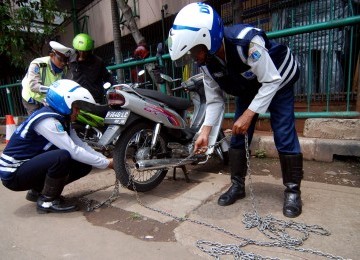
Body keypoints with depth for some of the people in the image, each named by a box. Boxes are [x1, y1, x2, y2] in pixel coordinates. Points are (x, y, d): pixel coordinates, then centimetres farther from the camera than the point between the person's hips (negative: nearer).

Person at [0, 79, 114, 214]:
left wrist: (107, 160, -11)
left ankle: (37, 190, 13)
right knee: (63, 156, -34)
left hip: (31, 164, 9)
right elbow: (74, 151, -31)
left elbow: (81, 145, -2)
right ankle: (47, 201, -10)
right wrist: (106, 163, -24)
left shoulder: (61, 118, 2)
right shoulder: (47, 120, -26)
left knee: (84, 164, -2)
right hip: (13, 173, -9)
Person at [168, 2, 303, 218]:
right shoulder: (206, 63, -18)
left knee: (284, 136, -13)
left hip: (278, 80, -5)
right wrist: (206, 131, -21)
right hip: (248, 87, 5)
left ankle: (293, 191, 4)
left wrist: (248, 115, -33)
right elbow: (215, 99, -11)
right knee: (238, 136, -1)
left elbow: (271, 81, -28)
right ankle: (238, 185, 13)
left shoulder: (247, 42, -37)